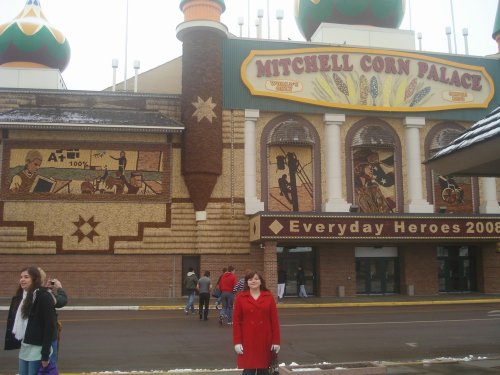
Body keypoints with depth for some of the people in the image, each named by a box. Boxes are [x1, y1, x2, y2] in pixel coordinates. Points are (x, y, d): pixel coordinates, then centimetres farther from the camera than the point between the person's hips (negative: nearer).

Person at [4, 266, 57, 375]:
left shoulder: (44, 297, -14)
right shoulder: (20, 296, 12)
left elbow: (50, 326, -17)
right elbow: (14, 321, 16)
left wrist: (45, 354, -19)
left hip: (37, 348, -8)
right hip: (24, 347, 8)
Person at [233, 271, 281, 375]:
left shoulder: (269, 297, 2)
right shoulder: (240, 297, -1)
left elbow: (274, 320, 2)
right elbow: (236, 321, -1)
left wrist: (276, 341, -2)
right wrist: (237, 342, -6)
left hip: (265, 340, 2)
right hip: (248, 340, -1)